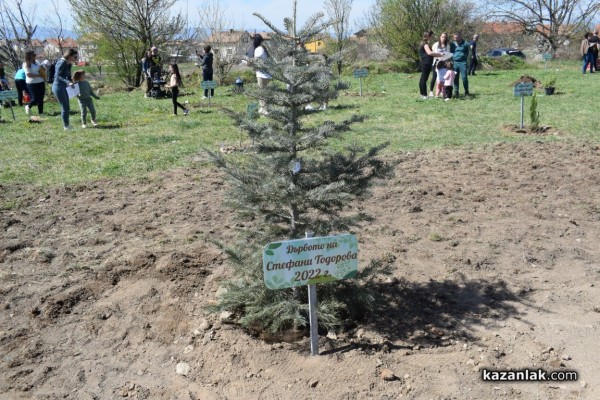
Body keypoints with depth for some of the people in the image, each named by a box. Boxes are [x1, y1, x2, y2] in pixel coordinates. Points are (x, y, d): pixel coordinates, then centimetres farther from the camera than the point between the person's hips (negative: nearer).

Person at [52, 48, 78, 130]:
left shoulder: (69, 64, 8)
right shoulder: (62, 63, -18)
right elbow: (57, 76, -24)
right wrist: (68, 82, -33)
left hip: (63, 87, 9)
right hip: (58, 87, -9)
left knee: (67, 107, 15)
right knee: (65, 107, -5)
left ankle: (66, 125, 25)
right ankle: (66, 126, 4)